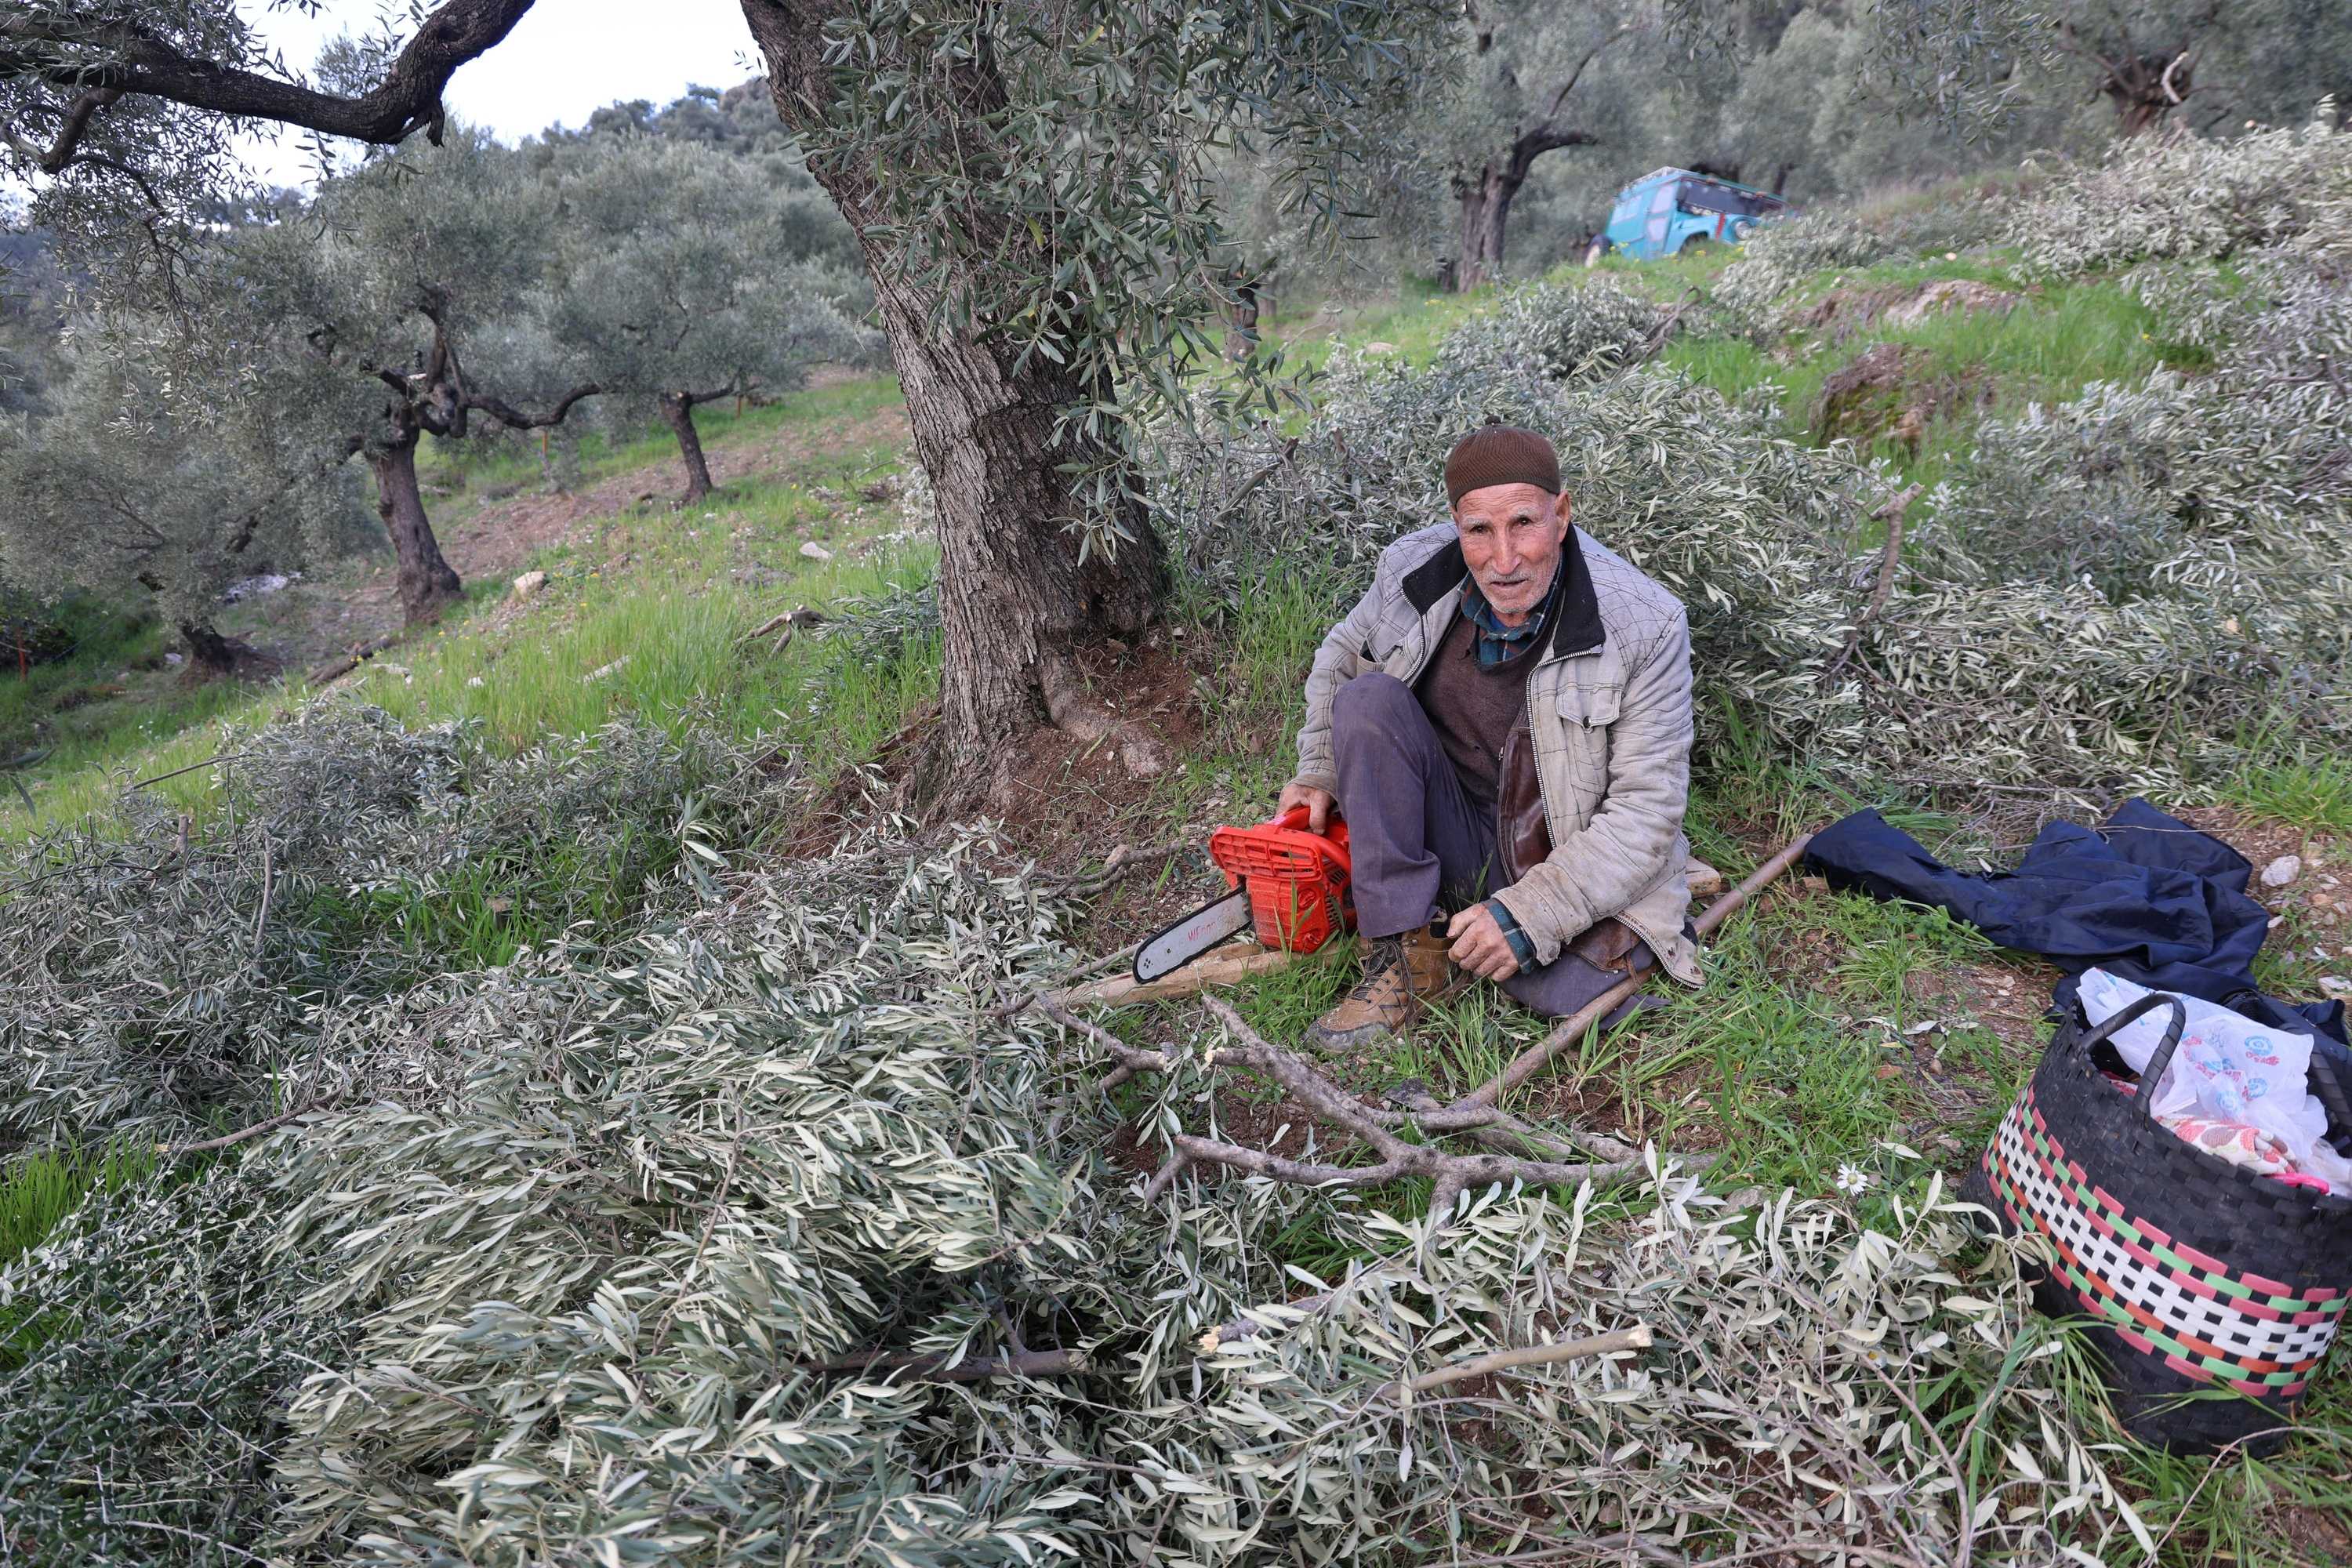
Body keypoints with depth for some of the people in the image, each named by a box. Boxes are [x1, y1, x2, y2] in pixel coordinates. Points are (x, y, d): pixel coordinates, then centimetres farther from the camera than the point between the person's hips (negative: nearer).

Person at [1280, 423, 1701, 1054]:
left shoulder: (1646, 627, -19)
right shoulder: (1411, 571, -11)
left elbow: (1648, 808, -18)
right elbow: (1341, 658, 11)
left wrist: (1529, 917, -25)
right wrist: (1320, 771, -1)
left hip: (1568, 864, -3)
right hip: (1449, 833, 4)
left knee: (1569, 991, -32)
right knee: (1368, 698, -22)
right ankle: (1409, 952, -19)